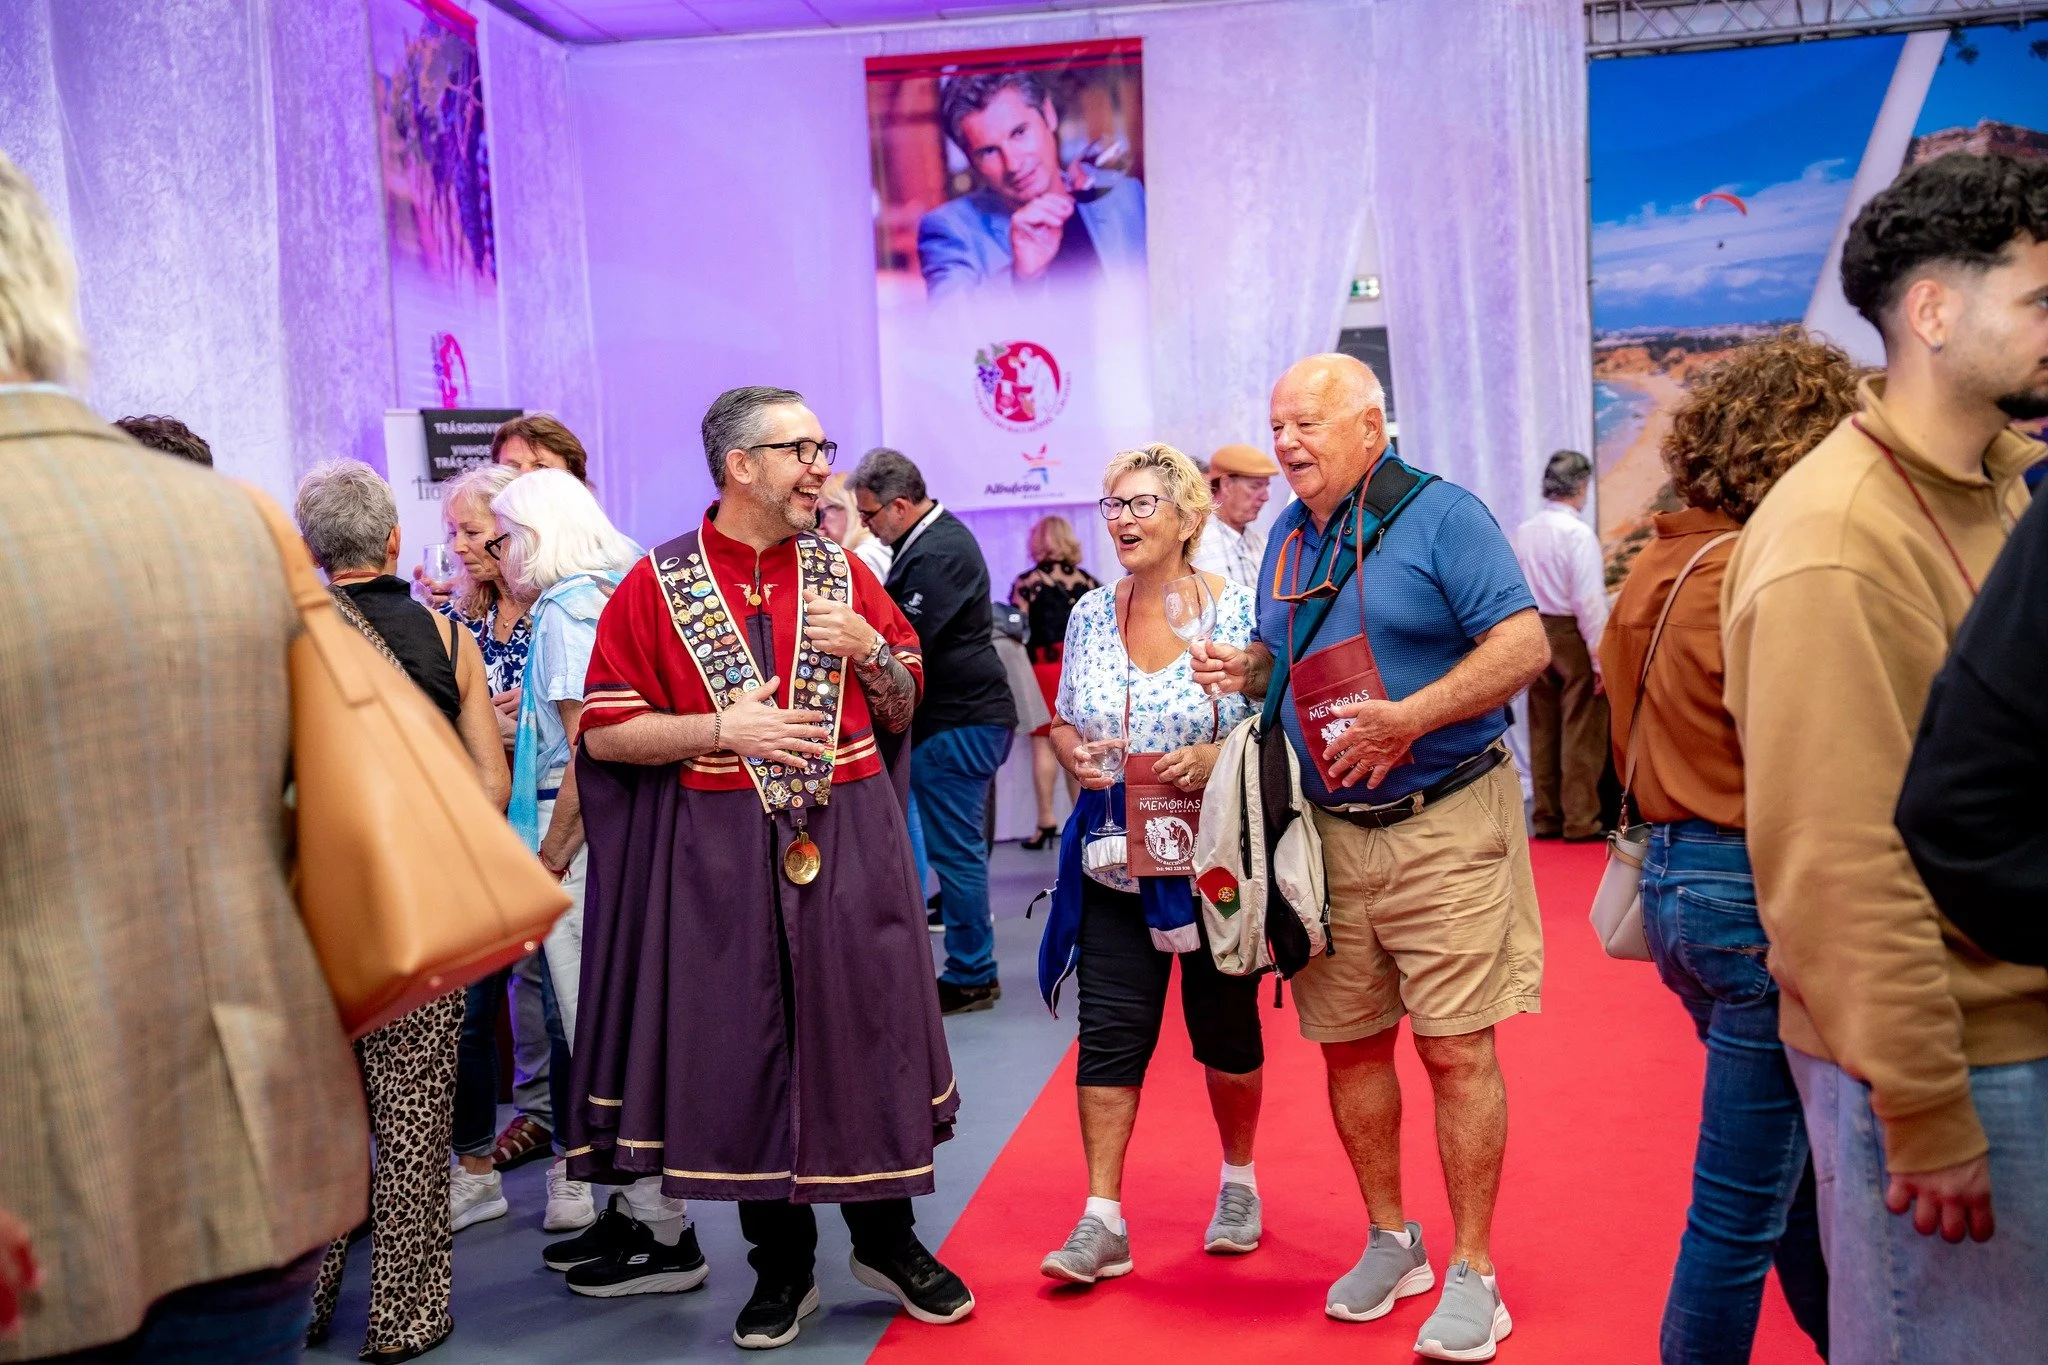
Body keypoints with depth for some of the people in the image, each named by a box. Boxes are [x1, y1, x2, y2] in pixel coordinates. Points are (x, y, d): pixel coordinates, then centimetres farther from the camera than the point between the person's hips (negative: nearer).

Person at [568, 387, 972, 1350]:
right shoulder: (657, 585, -1)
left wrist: (867, 646, -7)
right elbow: (605, 733, -4)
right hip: (724, 854, -2)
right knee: (747, 1045, 5)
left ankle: (887, 1238, 26)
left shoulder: (842, 571, 7)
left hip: (850, 840, 2)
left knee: (865, 1028, 7)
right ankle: (782, 1266, 22)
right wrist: (726, 729, -15)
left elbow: (903, 707, 13)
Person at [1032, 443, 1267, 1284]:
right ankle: (1102, 1221, 5)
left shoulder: (1235, 610, -7)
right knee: (1108, 1032, -1)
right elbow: (1064, 720, 13)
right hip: (1115, 861, 3)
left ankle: (1239, 1181, 35)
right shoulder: (1090, 615, 5)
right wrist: (1074, 753, -9)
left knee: (1224, 1025, 11)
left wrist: (1210, 759, -24)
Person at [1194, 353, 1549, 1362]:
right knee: (1347, 1043, 11)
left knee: (1455, 1048, -3)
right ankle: (1391, 1241, 29)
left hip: (1443, 826, -6)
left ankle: (1471, 1272, 11)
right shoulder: (1286, 536, 13)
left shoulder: (1442, 514, -7)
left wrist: (1410, 718, -24)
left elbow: (1524, 644, -14)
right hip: (1329, 832, 6)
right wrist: (1244, 671, 0)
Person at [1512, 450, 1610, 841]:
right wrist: (1600, 659, -14)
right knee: (1581, 732, 1)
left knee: (1543, 731, 12)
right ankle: (1580, 821, 4)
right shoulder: (1578, 533, -15)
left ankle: (1546, 817, 20)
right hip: (1573, 635, -7)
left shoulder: (1523, 532, 4)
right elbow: (1589, 602, -17)